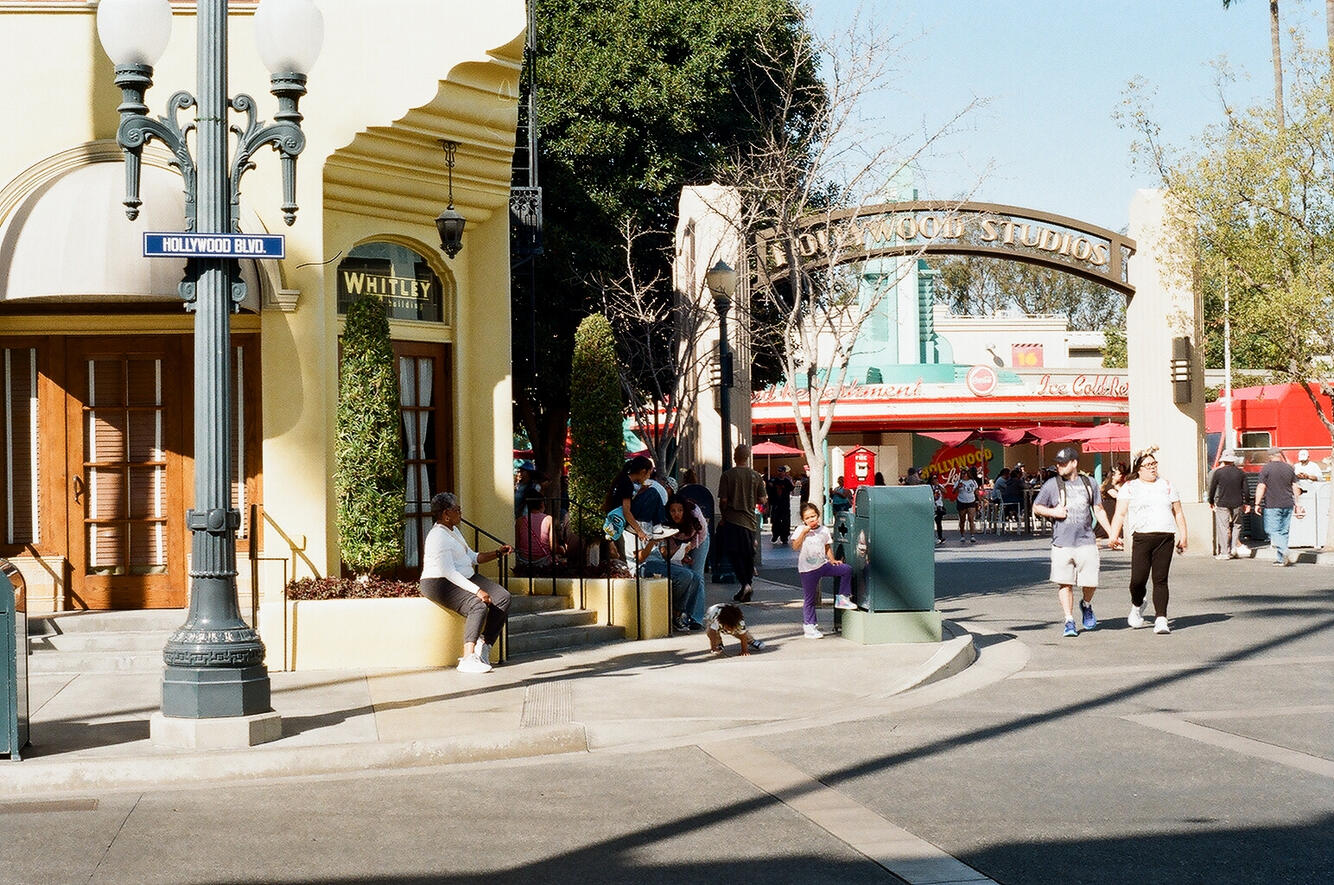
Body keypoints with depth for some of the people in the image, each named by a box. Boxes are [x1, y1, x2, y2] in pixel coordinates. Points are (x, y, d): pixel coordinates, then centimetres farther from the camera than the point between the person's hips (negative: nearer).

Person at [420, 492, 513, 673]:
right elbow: (449, 573, -25)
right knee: (478, 605, -32)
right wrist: (476, 590, -28)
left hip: (465, 578, 10)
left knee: (503, 597, -8)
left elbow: (472, 557, 24)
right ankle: (468, 659, -38)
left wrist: (498, 553, 9)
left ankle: (484, 645, -10)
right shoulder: (438, 536, -18)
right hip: (441, 584, -10)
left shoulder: (454, 531, 16)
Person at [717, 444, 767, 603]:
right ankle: (748, 585, 14)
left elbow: (723, 500, -8)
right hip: (750, 521, 3)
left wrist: (723, 516, 7)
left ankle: (745, 583, -16)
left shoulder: (728, 475, -8)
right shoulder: (755, 476, 2)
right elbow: (762, 500, 3)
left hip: (732, 519, -3)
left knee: (734, 554, 1)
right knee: (749, 555, 11)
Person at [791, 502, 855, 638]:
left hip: (823, 565, 4)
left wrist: (832, 560, 1)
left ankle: (843, 598, 3)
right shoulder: (801, 530, -5)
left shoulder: (824, 530, 6)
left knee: (846, 569, -9)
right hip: (808, 569, -4)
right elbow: (795, 547, -16)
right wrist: (804, 532, -22)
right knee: (809, 599, 2)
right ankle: (808, 625, 11)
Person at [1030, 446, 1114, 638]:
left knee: (1090, 582, -2)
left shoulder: (1089, 484, 10)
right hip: (1062, 542, -1)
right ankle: (1069, 621, 4)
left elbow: (1099, 510, 17)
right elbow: (1036, 507, 10)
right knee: (1064, 583, -5)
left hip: (1086, 541, 1)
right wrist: (1053, 512, -8)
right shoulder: (1052, 485, 3)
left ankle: (1086, 605, 30)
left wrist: (1111, 534, 12)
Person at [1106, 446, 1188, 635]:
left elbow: (1178, 513, 22)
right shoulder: (1130, 487, 10)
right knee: (1138, 579, -6)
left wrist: (1183, 536, 12)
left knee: (1161, 580, -4)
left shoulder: (1167, 486, 19)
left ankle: (1161, 619, -4)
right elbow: (1120, 513, 4)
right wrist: (1113, 535, -8)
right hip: (1142, 536, -2)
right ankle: (1137, 605, 25)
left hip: (1165, 538, 2)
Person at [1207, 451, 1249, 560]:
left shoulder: (1217, 472, -5)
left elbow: (1212, 489, 1)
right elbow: (1245, 489, 7)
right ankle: (1234, 546, 6)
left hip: (1222, 504, -3)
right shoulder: (1240, 472, 3)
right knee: (1236, 525, 17)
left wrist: (1211, 502, 14)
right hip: (1237, 504, 3)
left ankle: (1225, 552, 0)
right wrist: (1247, 503, 16)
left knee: (1224, 528, 0)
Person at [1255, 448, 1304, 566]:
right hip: (1288, 505, 5)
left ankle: (1283, 551, -25)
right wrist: (1297, 505, 17)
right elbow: (1295, 488, 10)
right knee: (1284, 532, 9)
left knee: (1272, 530, -3)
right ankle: (1280, 559, 10)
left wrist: (1257, 504, -5)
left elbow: (1261, 487, -10)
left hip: (1272, 506, -5)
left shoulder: (1266, 469, -6)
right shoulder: (1289, 468, 7)